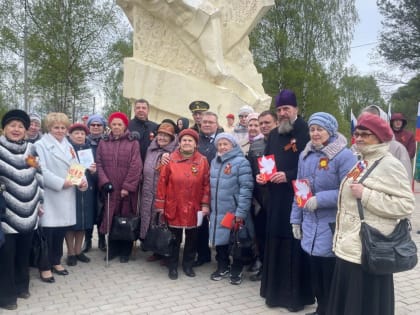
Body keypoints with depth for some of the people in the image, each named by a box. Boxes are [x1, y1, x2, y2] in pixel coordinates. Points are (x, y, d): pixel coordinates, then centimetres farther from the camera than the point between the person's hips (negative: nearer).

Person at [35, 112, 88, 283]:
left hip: (67, 195, 6)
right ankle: (45, 267, 10)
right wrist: (60, 183, -21)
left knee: (62, 230, 12)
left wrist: (82, 180, -6)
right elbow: (41, 170, -14)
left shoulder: (68, 145, 17)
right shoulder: (41, 145, -4)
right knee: (48, 231, -2)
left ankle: (56, 261, 27)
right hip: (49, 196, -6)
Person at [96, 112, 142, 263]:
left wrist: (127, 186, -14)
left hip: (127, 189, -2)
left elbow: (136, 166, -9)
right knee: (111, 219, 7)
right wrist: (104, 182, -11)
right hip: (109, 188, 3)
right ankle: (113, 249, 23)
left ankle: (125, 251, 19)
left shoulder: (133, 143, -3)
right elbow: (99, 164, 3)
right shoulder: (103, 143, 8)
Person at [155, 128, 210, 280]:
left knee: (192, 237, 13)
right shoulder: (170, 160, -5)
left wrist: (205, 204, -2)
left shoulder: (202, 161, -1)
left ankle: (188, 264, 32)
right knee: (174, 238, 10)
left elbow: (206, 184, 2)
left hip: (194, 208, 2)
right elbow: (162, 183, -3)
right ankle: (173, 266, 26)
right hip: (174, 207, -1)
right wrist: (160, 205, -4)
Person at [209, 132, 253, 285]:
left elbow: (246, 188, -15)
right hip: (217, 211, 6)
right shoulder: (214, 162, 11)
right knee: (220, 239, 14)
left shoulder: (241, 162, -10)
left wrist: (241, 212, -20)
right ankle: (223, 267, 32)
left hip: (234, 212, -5)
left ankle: (236, 271, 24)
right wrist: (210, 207, 13)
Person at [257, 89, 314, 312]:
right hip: (276, 200, 6)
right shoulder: (273, 134, 14)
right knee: (275, 245, 10)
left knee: (296, 247, 0)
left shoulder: (306, 132, -7)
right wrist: (261, 175, -1)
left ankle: (297, 294, 14)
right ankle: (276, 291, 23)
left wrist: (288, 175, -19)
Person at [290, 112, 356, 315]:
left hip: (333, 227, -6)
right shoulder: (305, 155, 9)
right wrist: (296, 219, 13)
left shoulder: (344, 156, -11)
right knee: (315, 274, 16)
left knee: (331, 277, 5)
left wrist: (320, 199, -23)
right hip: (310, 225, 6)